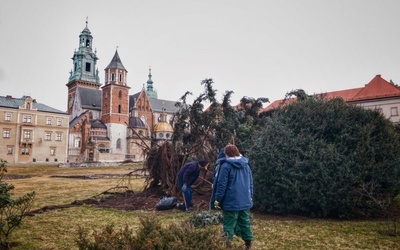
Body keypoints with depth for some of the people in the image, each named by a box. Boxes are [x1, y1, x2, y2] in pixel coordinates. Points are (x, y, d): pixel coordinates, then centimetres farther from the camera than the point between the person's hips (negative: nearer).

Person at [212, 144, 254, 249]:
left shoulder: (226, 165, -11)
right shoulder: (246, 165, 9)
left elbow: (222, 185, -13)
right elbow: (250, 183, 16)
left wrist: (217, 199, -4)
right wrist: (250, 197, 24)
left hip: (231, 202, -6)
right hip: (245, 201, 6)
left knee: (229, 225, 2)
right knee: (245, 223, 15)